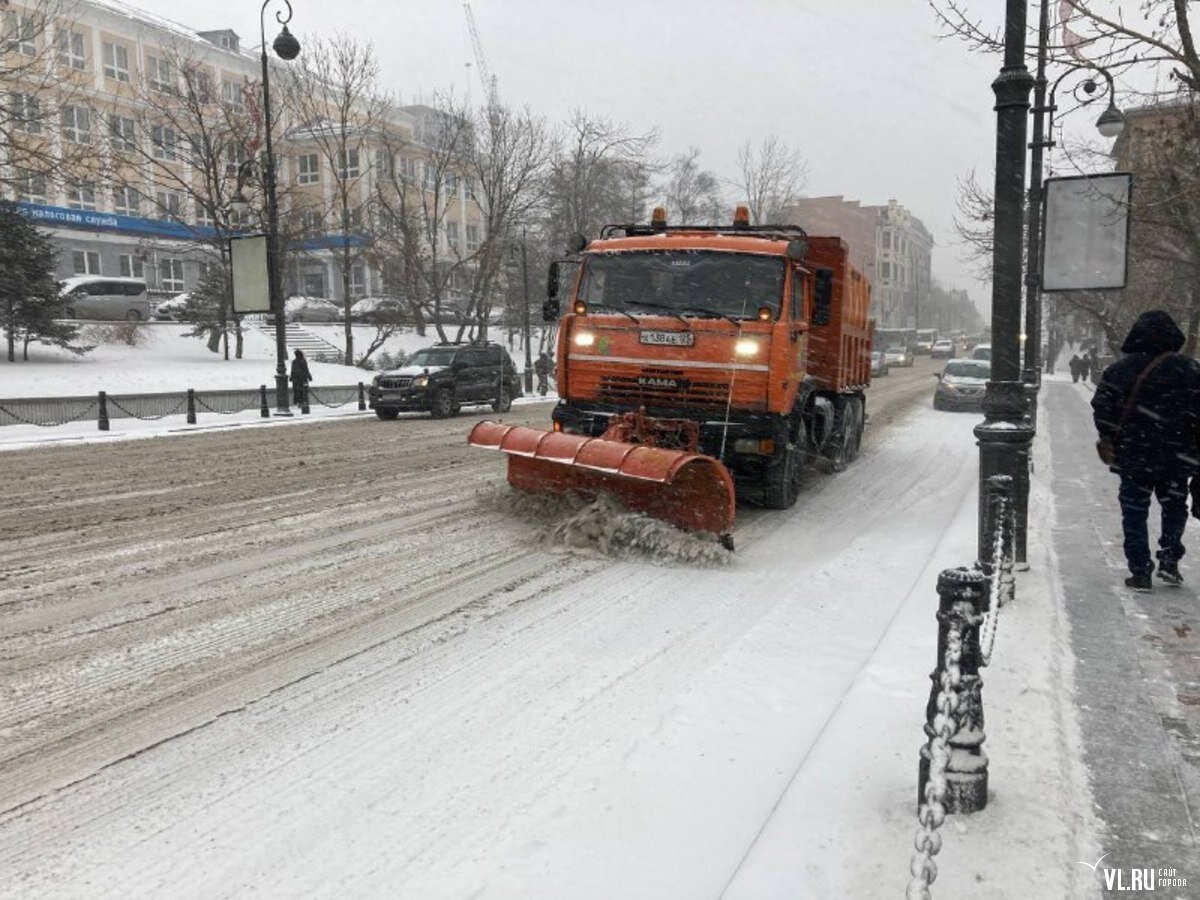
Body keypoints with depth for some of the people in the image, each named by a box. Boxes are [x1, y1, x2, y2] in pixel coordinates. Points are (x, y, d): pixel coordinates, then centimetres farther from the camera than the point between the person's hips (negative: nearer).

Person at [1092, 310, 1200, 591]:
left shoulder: (1118, 370, -4)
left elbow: (1102, 410, -5)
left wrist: (1110, 441, 7)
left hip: (1132, 456, 0)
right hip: (1176, 458, 0)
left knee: (1134, 514, 7)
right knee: (1174, 507, 21)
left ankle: (1140, 572, 6)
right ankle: (1169, 557, 9)